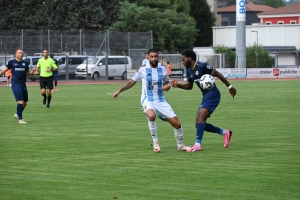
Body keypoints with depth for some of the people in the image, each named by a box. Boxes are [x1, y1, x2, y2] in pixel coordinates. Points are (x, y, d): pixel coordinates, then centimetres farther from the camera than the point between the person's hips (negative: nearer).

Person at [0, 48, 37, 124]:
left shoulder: (25, 63, 11)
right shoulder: (11, 62, 1)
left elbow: (28, 71, 22)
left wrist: (32, 71, 2)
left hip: (23, 85, 5)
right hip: (15, 84, -5)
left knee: (25, 103, 9)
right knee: (20, 102, -16)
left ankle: (17, 115, 33)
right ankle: (20, 119, -6)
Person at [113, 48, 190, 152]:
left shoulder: (163, 69, 4)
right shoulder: (142, 70, -3)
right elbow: (132, 82, 10)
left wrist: (168, 86, -6)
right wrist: (119, 91, 6)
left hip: (161, 101, 3)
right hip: (147, 100, -3)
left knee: (177, 124, -3)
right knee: (151, 116, -38)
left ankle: (180, 145, 24)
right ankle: (155, 142, -19)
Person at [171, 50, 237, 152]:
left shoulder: (202, 66, -15)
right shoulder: (189, 71, 9)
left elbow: (217, 74, -10)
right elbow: (189, 86, 22)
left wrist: (229, 87, -7)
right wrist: (178, 85, 4)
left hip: (212, 94, -9)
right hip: (206, 96, 9)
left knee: (200, 117, -23)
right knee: (199, 124, 6)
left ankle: (198, 144, -27)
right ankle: (224, 132, 21)